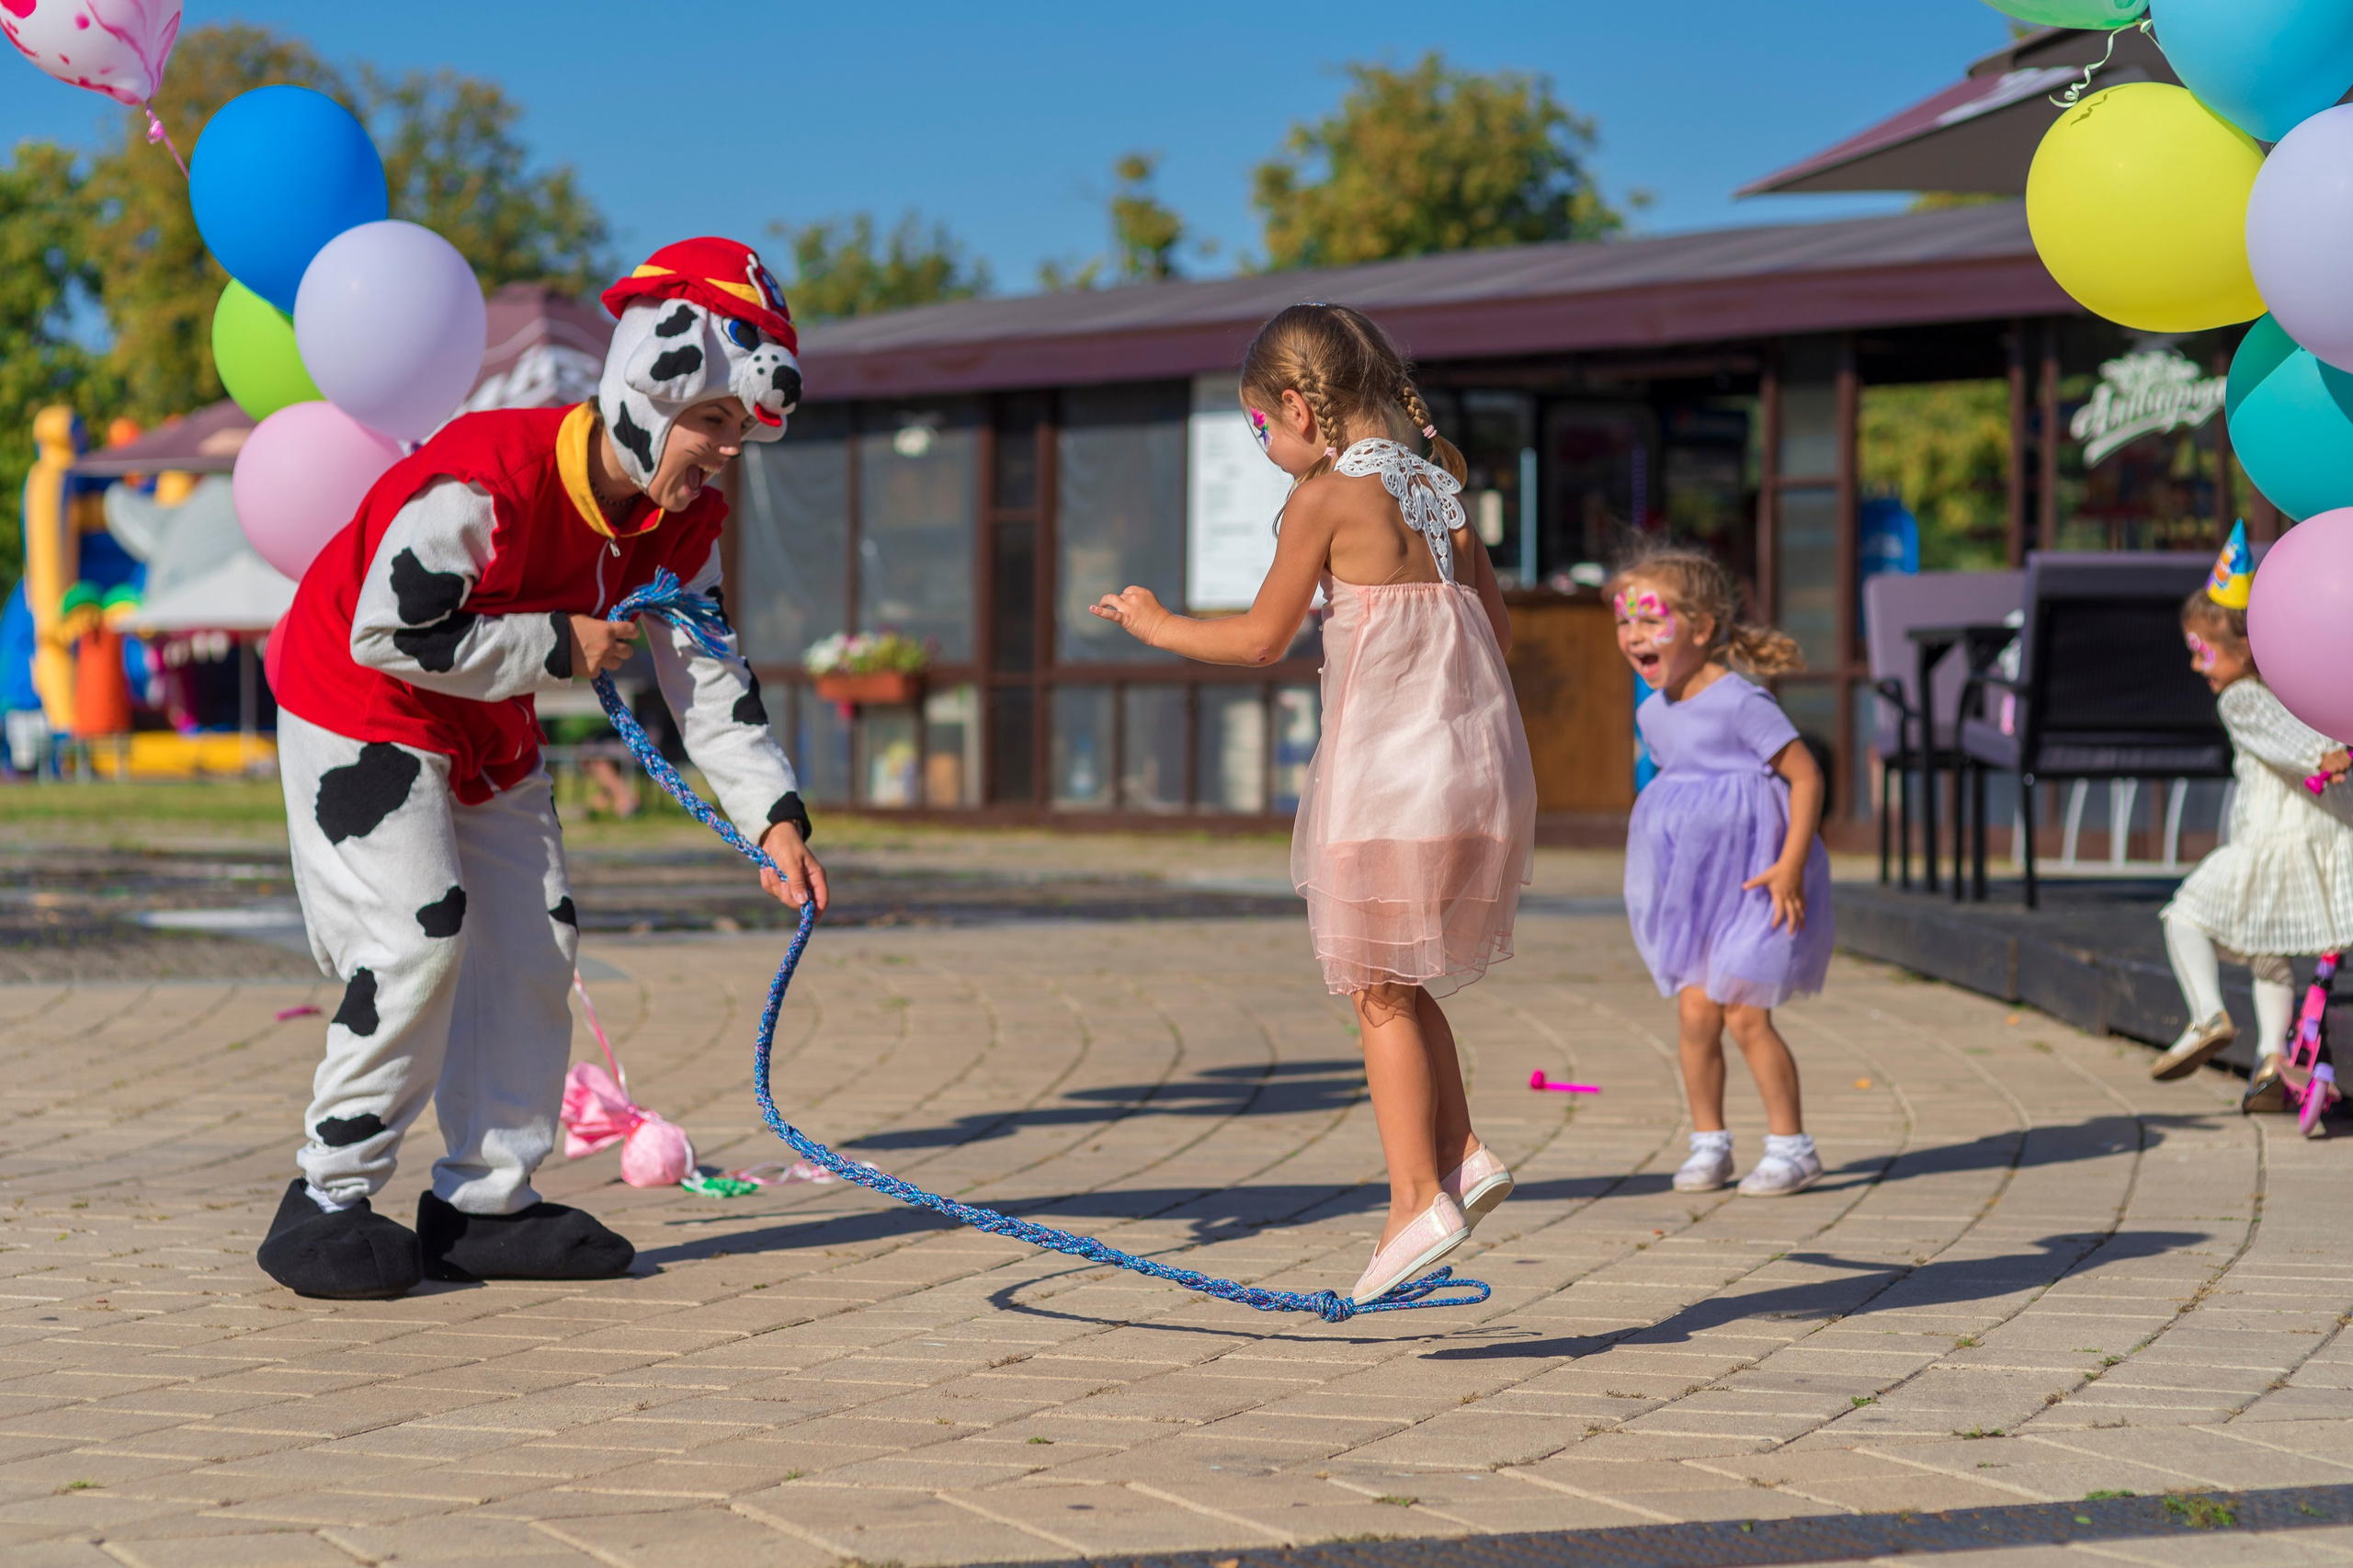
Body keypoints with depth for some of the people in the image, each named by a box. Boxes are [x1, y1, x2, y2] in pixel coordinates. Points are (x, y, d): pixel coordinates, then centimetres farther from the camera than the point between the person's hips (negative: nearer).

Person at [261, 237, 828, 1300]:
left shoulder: (684, 523, -8)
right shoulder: (487, 477, -33)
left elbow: (710, 677, -5)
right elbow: (388, 635, -30)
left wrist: (775, 817, -16)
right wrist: (559, 646, -25)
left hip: (493, 733, 8)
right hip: (357, 707, -8)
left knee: (533, 941, 5)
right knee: (417, 936, -16)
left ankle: (488, 1202, 14)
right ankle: (327, 1203, -6)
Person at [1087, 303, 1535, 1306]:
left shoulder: (1328, 495, -9)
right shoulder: (1436, 488, 11)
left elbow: (1262, 638, -3)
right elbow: (1495, 629, 16)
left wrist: (1156, 624, 11)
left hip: (1388, 771, -7)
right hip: (1483, 762, 7)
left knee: (1380, 991, 2)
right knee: (1400, 979, 19)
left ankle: (1418, 1195, -1)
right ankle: (1458, 1153, 14)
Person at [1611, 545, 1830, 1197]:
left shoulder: (1739, 703, -17)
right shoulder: (1653, 714, 7)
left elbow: (1805, 775, -16)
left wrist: (1791, 864, -20)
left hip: (1750, 879, -7)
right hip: (1692, 884, 7)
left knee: (1743, 1013, -6)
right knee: (1694, 1011, 2)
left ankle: (1790, 1144, 6)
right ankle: (1708, 1143, 14)